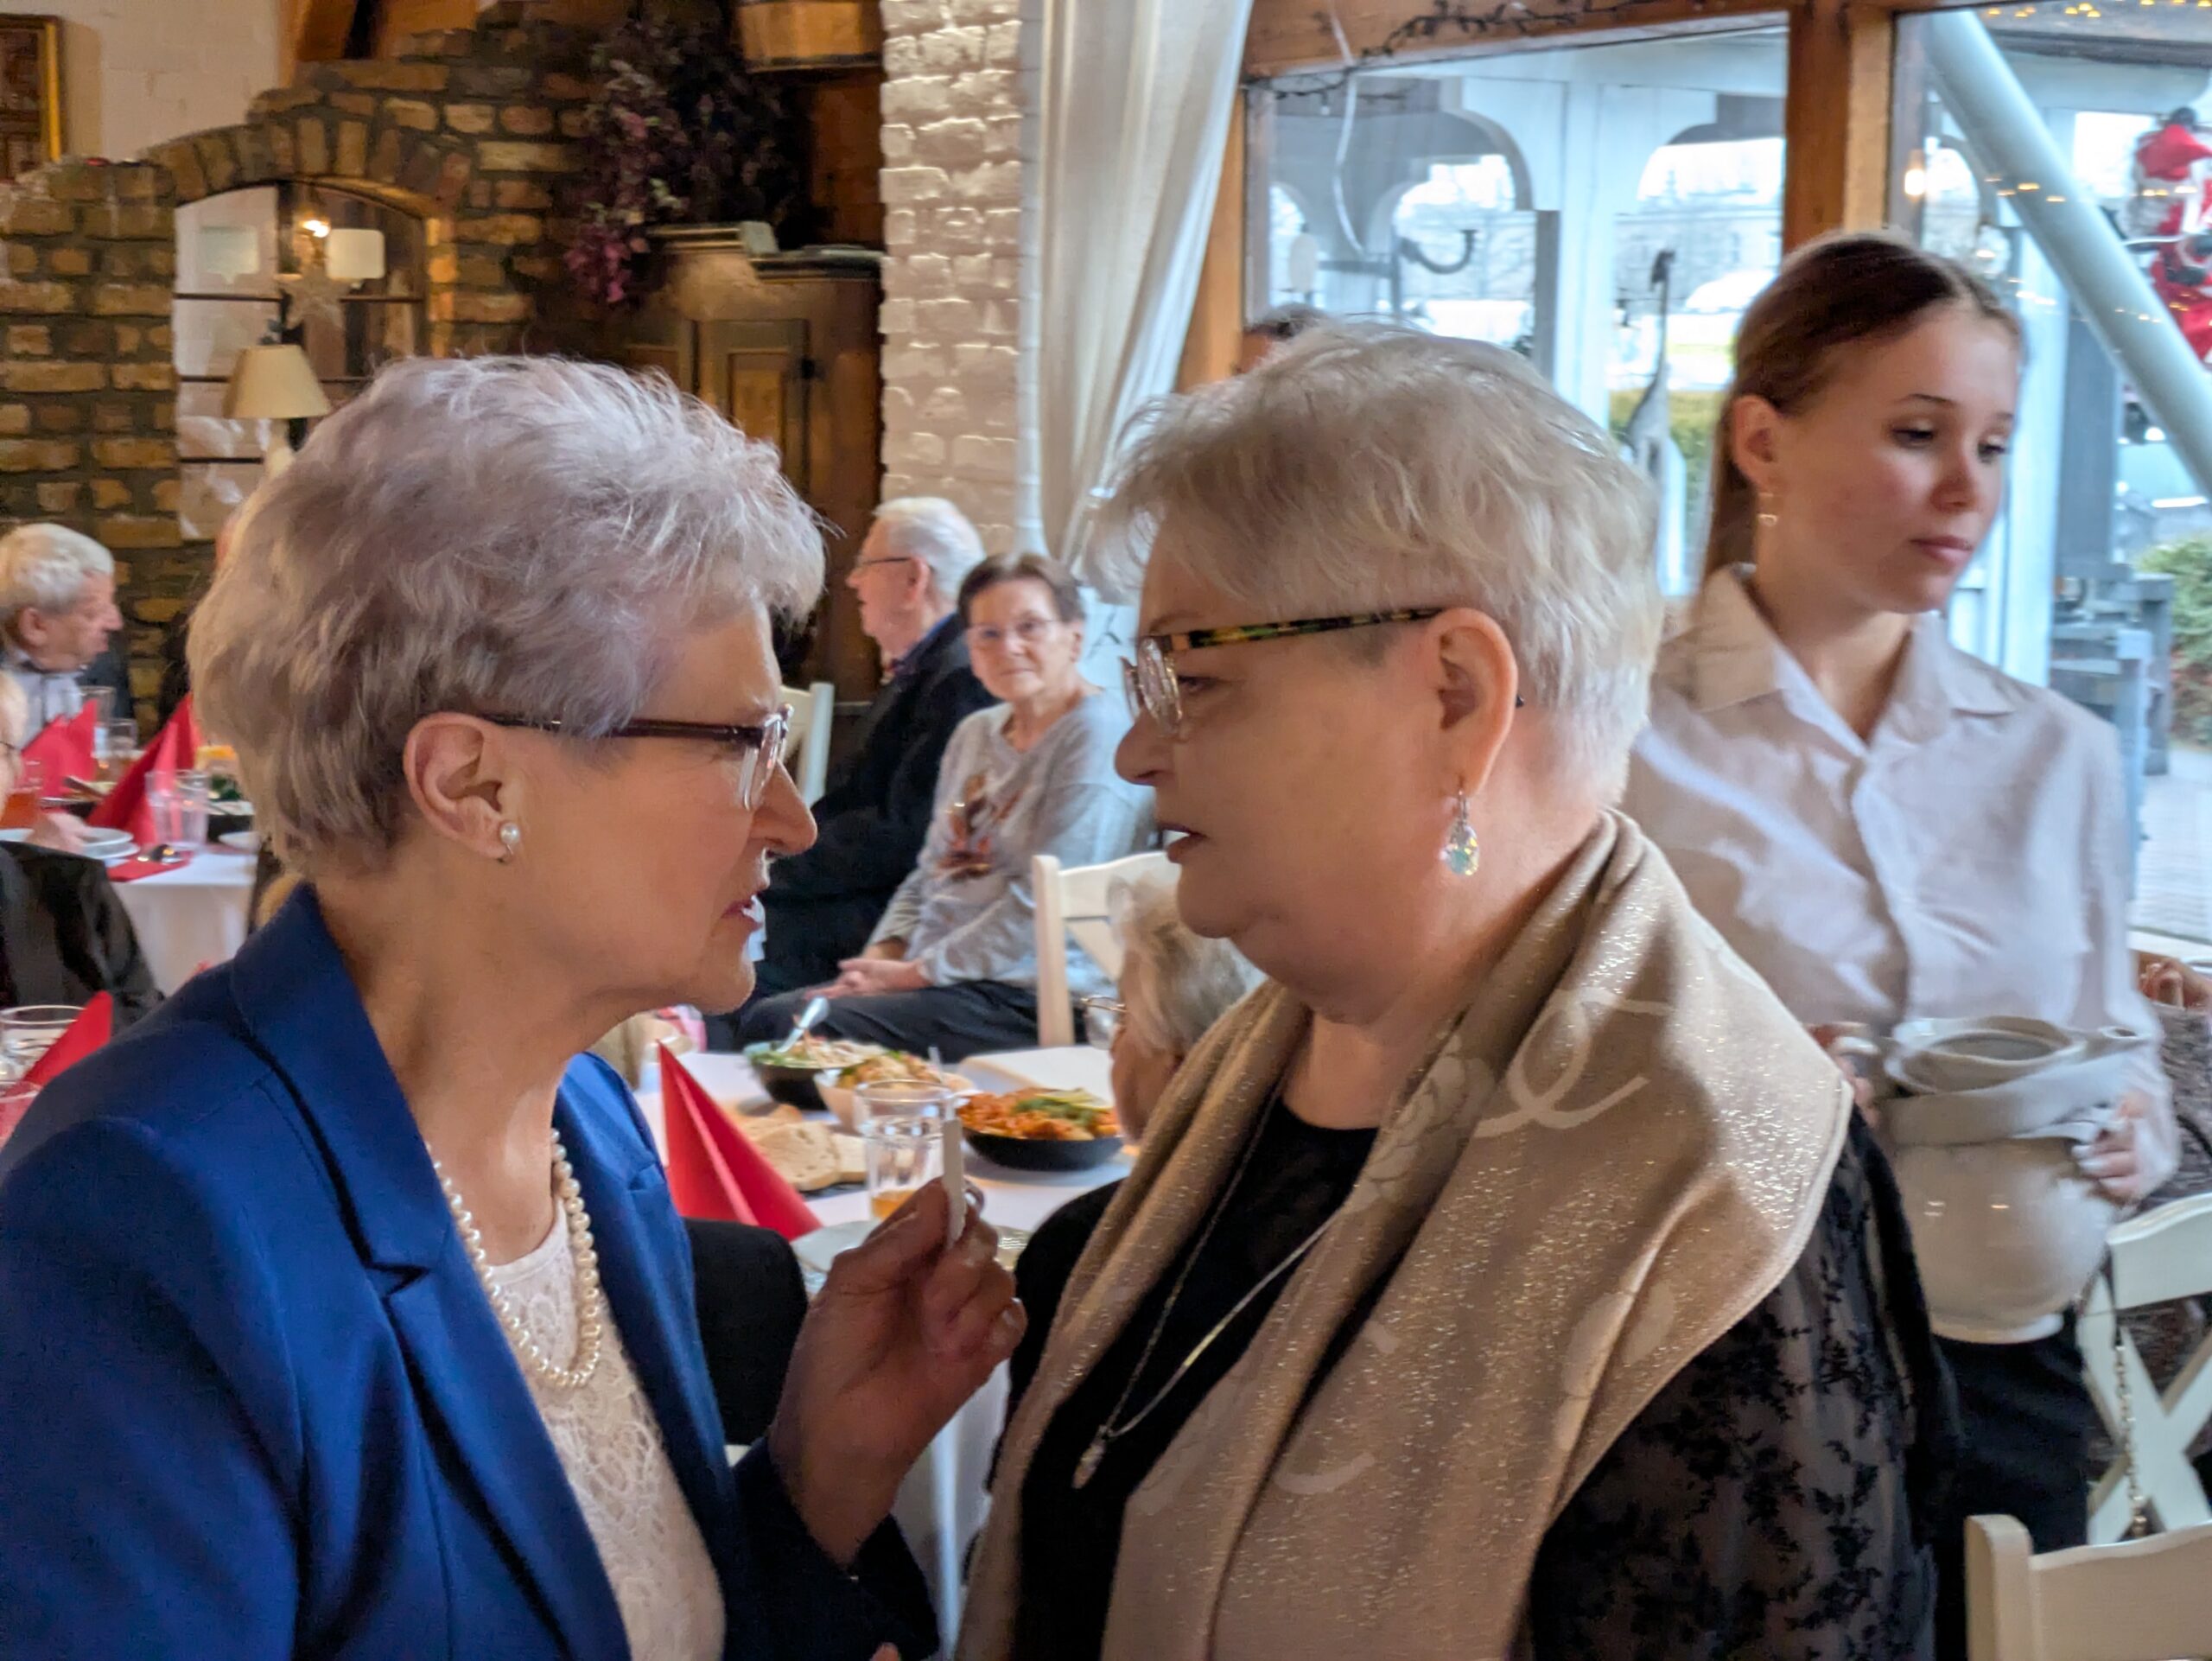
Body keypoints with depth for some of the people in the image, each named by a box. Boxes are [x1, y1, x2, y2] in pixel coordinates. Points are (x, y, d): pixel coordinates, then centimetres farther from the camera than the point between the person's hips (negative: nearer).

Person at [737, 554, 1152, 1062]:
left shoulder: (1098, 738, -10)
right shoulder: (976, 734, 18)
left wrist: (918, 972, -14)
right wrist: (881, 956, 4)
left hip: (1026, 996, -8)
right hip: (933, 976, 9)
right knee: (761, 1020, -8)